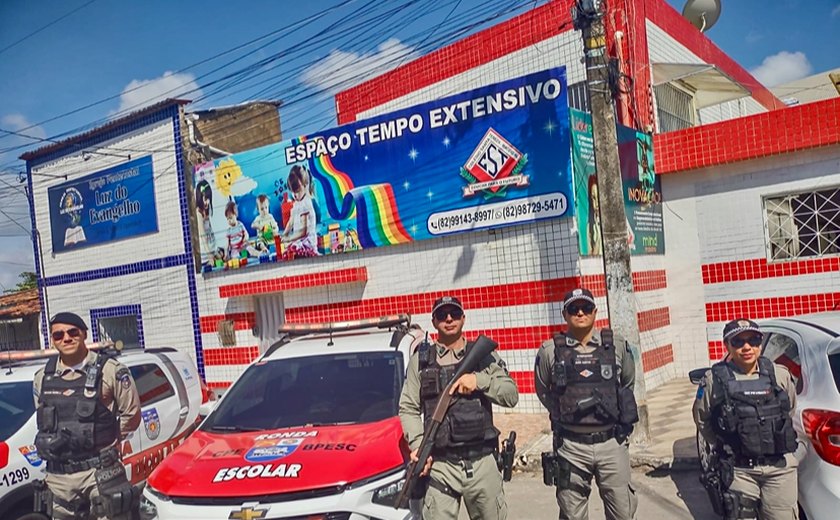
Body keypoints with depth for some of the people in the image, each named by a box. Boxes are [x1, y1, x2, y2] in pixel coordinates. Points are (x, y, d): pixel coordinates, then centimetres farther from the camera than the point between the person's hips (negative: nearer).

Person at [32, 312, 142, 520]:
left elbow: (132, 415, -2)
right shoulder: (43, 378, 8)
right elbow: (43, 422, 21)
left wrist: (102, 438, -1)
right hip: (58, 476, 5)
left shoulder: (110, 371, -7)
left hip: (100, 471, -5)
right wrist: (52, 442, 7)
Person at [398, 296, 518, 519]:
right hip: (439, 465, -1)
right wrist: (418, 446, -13)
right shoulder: (420, 359, 6)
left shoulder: (484, 354, 8)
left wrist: (479, 380, -12)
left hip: (482, 462, 1)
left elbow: (511, 396, 3)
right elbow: (408, 409, 2)